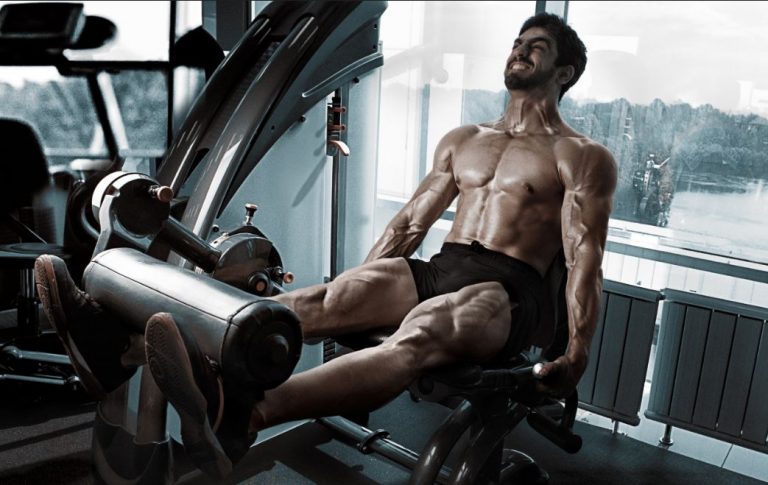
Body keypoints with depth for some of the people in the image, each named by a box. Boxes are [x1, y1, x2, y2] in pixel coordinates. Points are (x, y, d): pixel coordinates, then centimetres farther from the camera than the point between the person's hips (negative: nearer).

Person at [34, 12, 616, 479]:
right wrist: (358, 294, 17)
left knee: (419, 335, -39)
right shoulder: (462, 140, 25)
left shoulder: (583, 157, 7)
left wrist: (576, 354, -16)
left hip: (504, 291, -5)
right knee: (317, 302, -21)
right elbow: (409, 222, 21)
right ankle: (124, 346, -38)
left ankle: (237, 421, -67)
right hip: (436, 270, 6)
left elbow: (585, 255, -5)